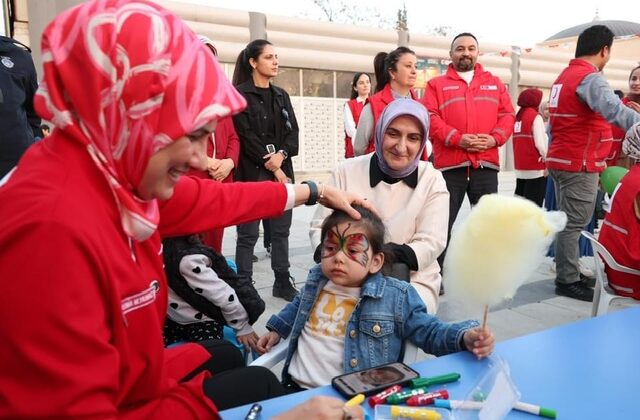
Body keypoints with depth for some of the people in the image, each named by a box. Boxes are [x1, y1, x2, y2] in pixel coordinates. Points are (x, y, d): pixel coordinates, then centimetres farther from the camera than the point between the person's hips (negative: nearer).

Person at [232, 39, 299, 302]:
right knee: (248, 234, -1)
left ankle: (283, 282, 21)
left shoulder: (281, 95, 15)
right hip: (252, 172, -6)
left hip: (282, 170, 6)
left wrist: (281, 155, -11)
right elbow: (245, 135, -10)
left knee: (281, 230, 10)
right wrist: (271, 167, -10)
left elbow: (293, 131, 8)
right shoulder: (240, 94, -4)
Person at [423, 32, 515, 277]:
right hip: (450, 163, -3)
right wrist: (457, 138, -16)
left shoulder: (494, 83, 19)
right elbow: (430, 117, -3)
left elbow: (507, 115, 12)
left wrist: (495, 138, -7)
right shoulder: (437, 84, 9)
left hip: (486, 163, 3)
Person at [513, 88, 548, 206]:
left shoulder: (518, 117, 9)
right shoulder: (535, 117, -10)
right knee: (534, 204, -3)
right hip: (536, 167, -7)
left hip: (520, 167, 7)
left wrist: (520, 160, 15)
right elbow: (540, 143, -14)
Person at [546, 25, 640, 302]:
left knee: (568, 221, 15)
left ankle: (568, 273, 23)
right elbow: (615, 111, -32)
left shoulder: (564, 76, 16)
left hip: (562, 160, 10)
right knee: (573, 224, -4)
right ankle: (568, 281, 3)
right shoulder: (590, 78, -15)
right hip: (579, 165, -10)